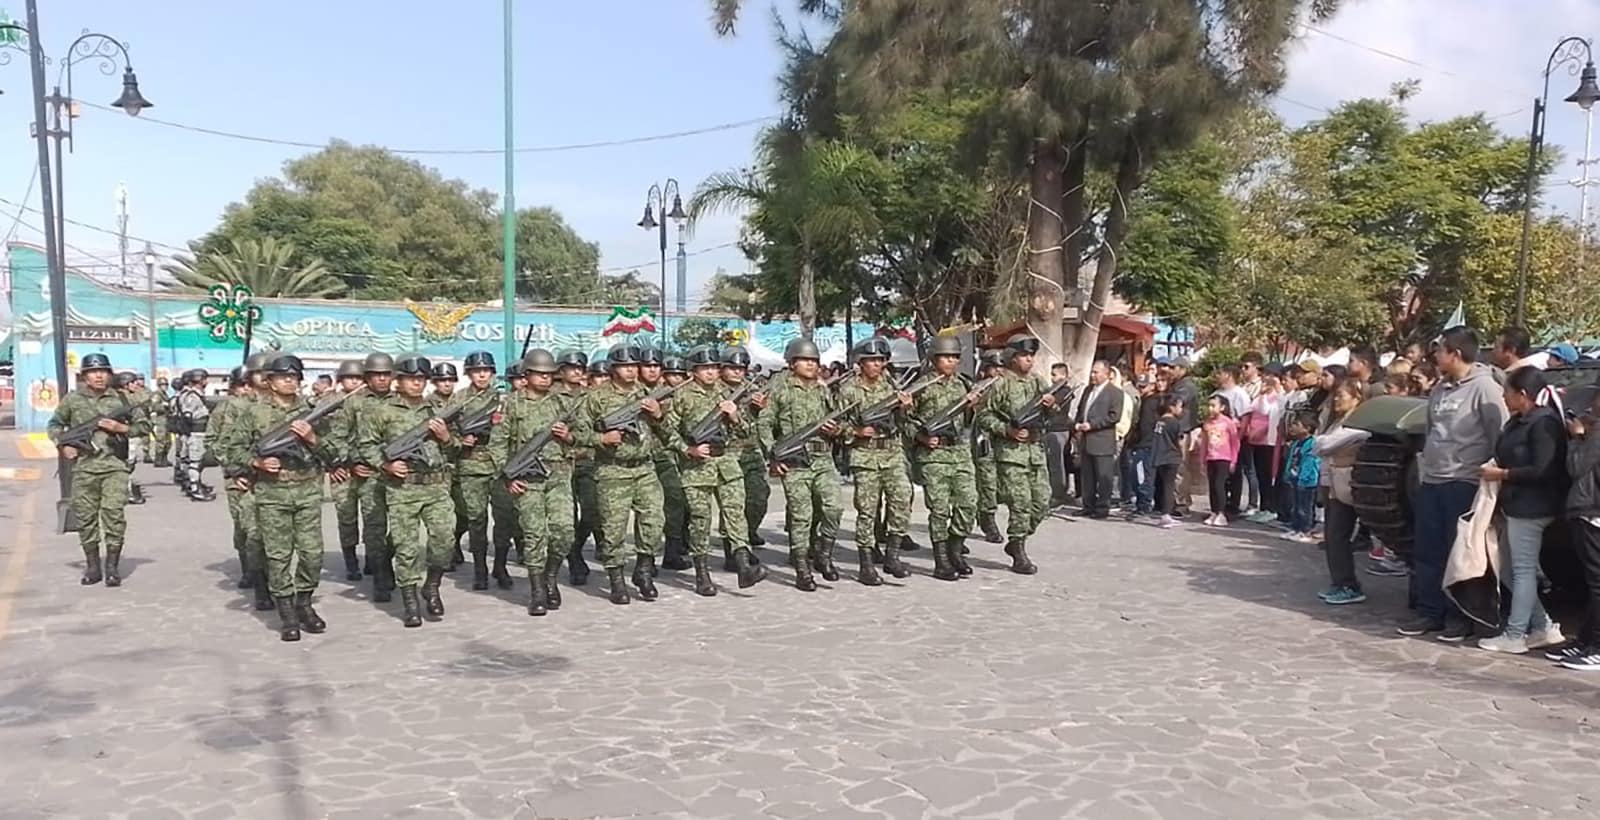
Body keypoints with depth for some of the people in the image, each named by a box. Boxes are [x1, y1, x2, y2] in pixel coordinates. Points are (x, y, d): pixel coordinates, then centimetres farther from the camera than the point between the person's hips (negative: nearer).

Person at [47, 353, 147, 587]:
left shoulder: (120, 399, 5)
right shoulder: (72, 400, 6)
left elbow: (142, 425, 9)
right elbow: (54, 425, 17)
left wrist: (122, 428, -8)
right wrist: (63, 445, 2)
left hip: (114, 466, -1)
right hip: (83, 467, 1)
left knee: (114, 515, -7)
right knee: (85, 516, 6)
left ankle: (112, 568, 2)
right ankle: (92, 567, 18)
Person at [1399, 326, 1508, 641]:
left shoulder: (1484, 387, -11)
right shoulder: (1440, 389, 13)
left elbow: (1500, 436, -12)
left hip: (1464, 482, -8)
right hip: (1431, 481, 8)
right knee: (1428, 551, 10)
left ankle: (1460, 616, 10)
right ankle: (1429, 612, 18)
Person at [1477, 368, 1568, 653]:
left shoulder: (1543, 423, -16)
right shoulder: (1518, 422, 13)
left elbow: (1542, 471, -21)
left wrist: (1502, 474, -16)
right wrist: (1495, 467, 8)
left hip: (1530, 508, -10)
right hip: (1518, 506, 10)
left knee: (1523, 569, -4)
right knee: (1518, 569, 14)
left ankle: (1514, 635, 2)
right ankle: (1543, 628, 22)